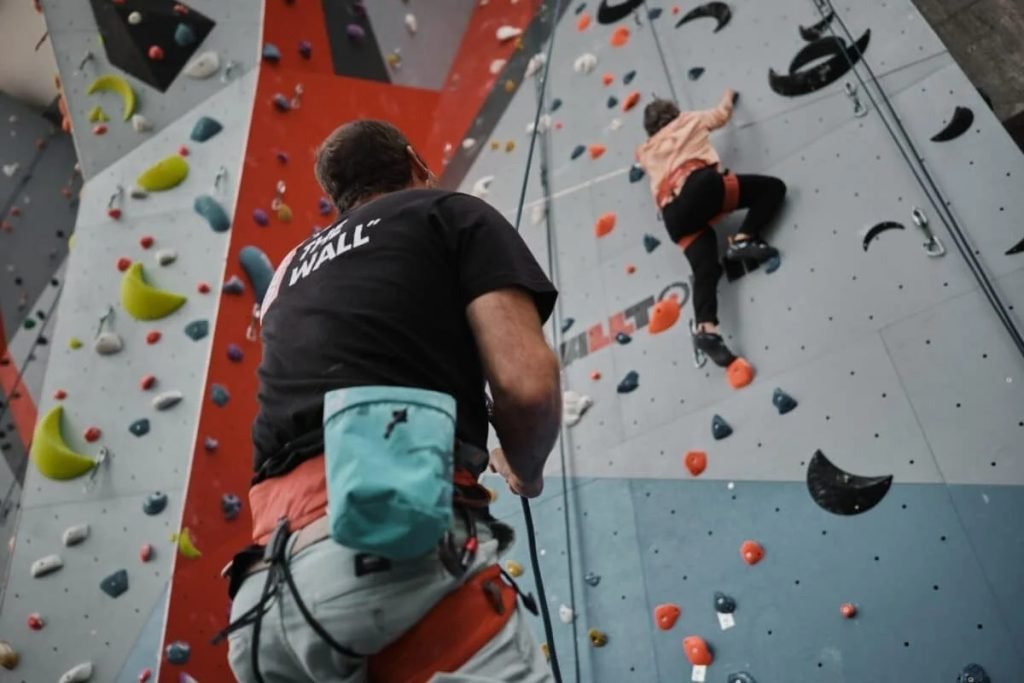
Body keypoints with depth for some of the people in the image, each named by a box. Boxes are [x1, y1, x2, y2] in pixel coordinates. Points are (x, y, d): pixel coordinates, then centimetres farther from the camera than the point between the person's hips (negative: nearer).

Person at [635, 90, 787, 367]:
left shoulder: (647, 151, 35)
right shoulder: (688, 121, 28)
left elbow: (640, 157, 58)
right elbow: (721, 114, 42)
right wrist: (728, 97, 60)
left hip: (674, 215, 4)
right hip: (699, 184, -4)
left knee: (704, 270, -7)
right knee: (772, 186, 7)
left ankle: (706, 327, -31)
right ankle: (743, 239, -12)